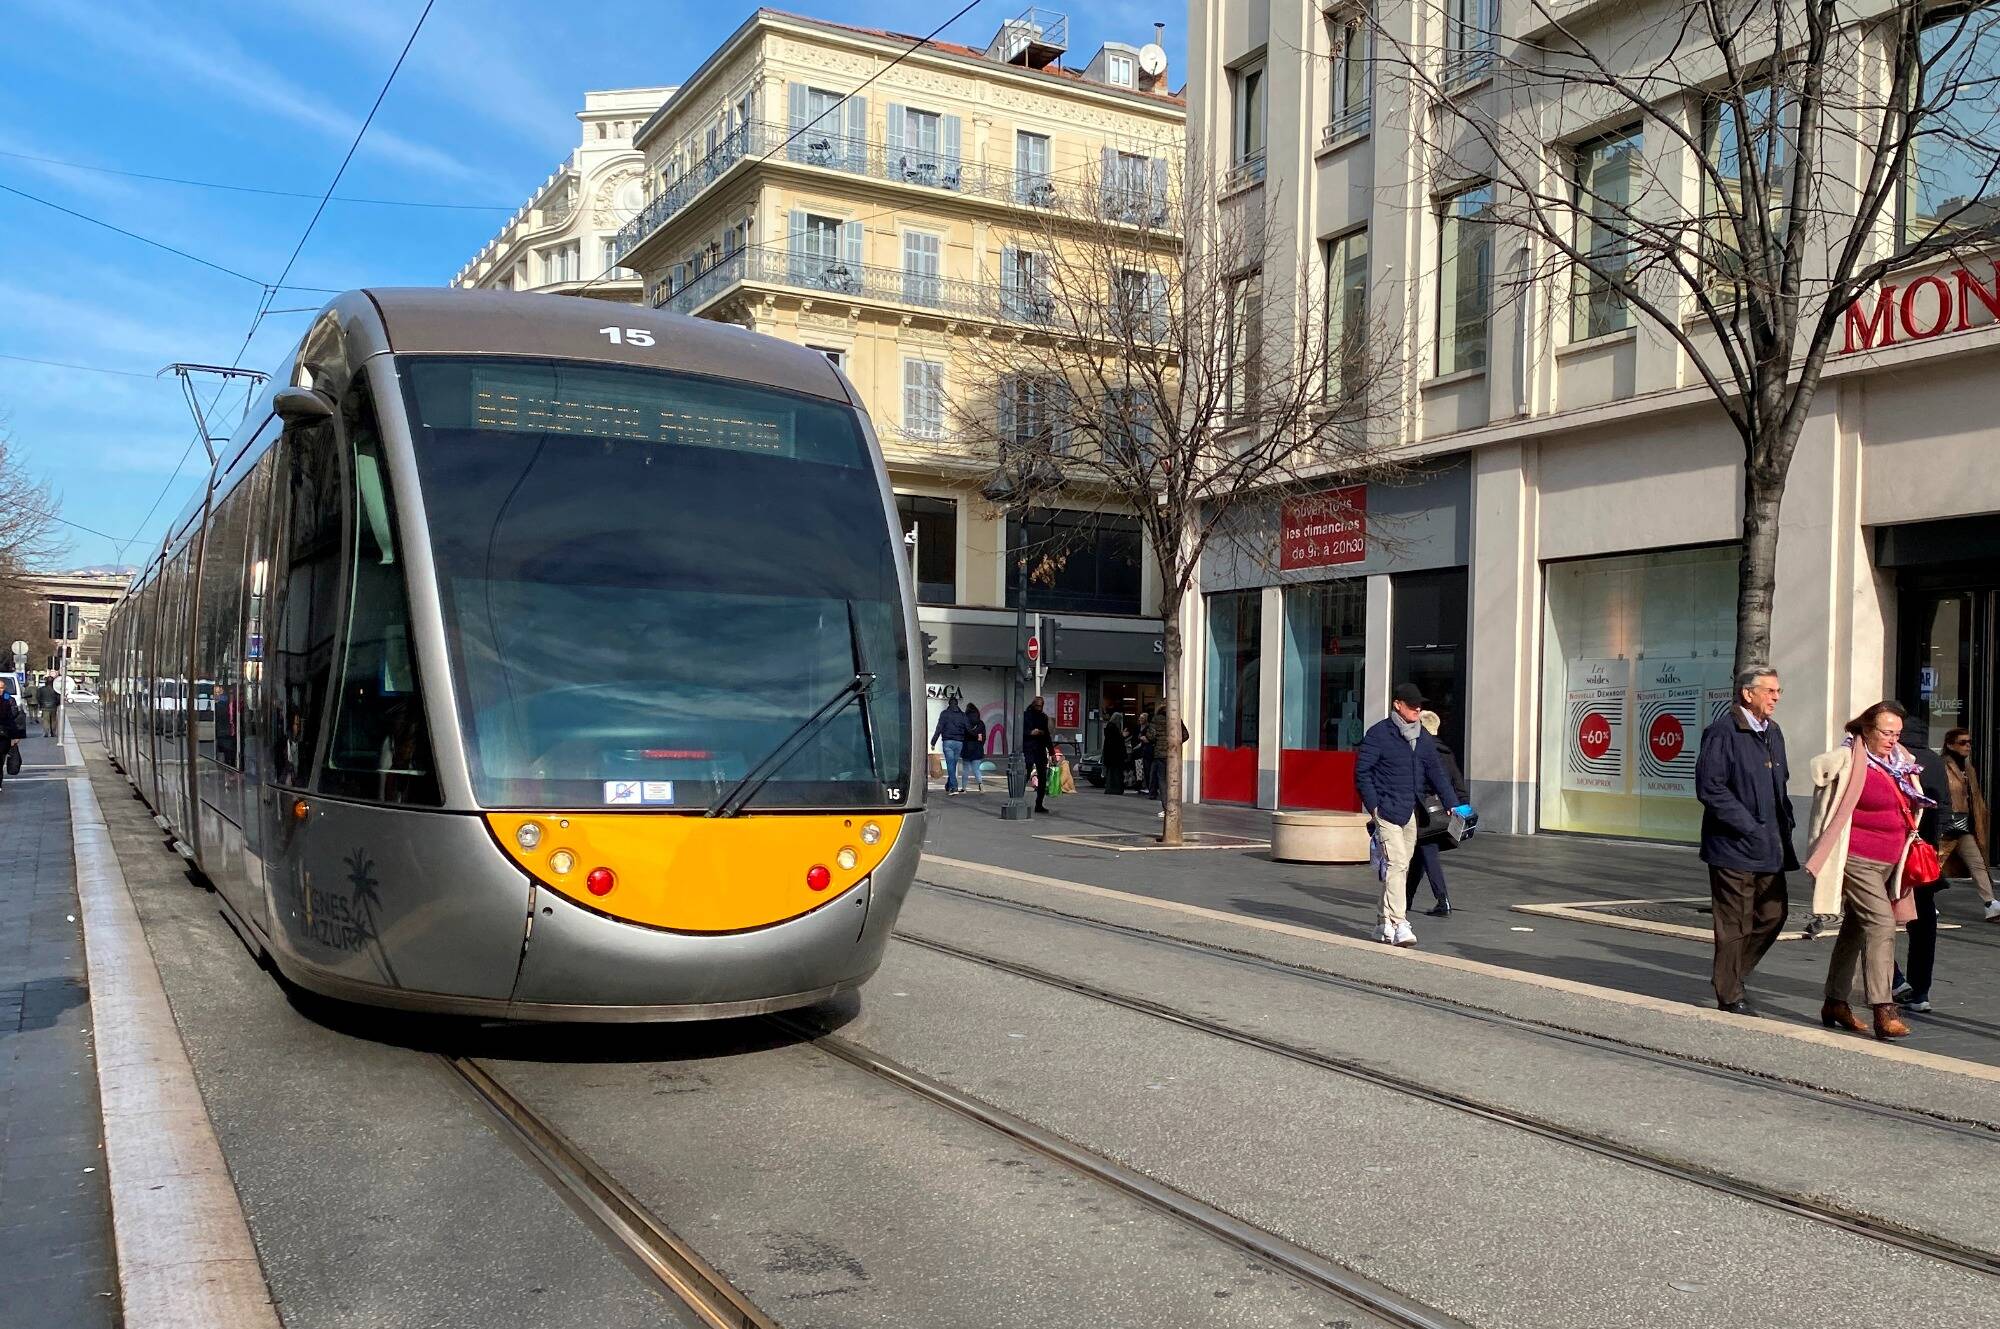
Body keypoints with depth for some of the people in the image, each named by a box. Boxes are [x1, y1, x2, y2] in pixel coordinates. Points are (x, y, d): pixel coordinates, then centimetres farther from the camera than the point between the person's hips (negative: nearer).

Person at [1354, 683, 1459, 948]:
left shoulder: (1423, 737, 12)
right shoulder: (1379, 734, -8)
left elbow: (1436, 771, 14)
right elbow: (1362, 772, -7)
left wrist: (1452, 803, 5)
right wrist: (1373, 805, -13)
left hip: (1411, 812, 7)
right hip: (1386, 809, -7)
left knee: (1402, 866, 11)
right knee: (1396, 864, -17)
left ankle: (1384, 923, 21)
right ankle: (1398, 925, -19)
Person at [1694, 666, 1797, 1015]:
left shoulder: (1773, 732, 15)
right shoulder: (1723, 732, -12)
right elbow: (1709, 787, -18)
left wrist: (1784, 822, 10)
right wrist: (1749, 826, -18)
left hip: (1770, 847, 8)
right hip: (1734, 846, -8)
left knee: (1773, 914, 11)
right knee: (1735, 923, 0)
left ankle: (1731, 976, 28)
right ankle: (1730, 997, 11)